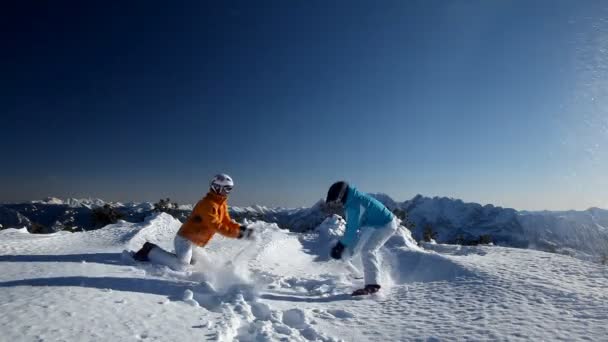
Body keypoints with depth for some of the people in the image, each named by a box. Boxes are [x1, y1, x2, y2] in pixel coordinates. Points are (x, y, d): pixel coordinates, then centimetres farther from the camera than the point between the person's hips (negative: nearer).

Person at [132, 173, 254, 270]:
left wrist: (242, 229, -8)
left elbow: (227, 222, 8)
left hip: (195, 243, 10)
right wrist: (237, 234, -30)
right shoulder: (207, 204, -23)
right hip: (186, 239, -10)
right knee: (180, 266, -22)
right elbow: (216, 226, -28)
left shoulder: (222, 205, 8)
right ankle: (150, 252, -2)